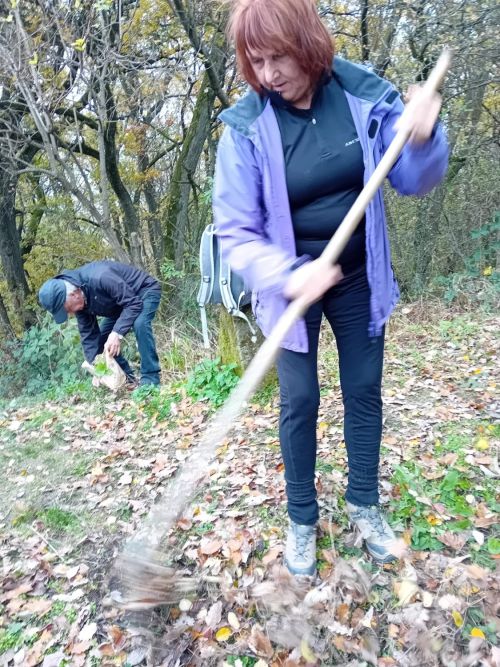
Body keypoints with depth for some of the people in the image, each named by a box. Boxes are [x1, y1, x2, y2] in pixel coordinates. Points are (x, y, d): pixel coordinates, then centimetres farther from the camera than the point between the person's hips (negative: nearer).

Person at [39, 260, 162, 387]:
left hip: (145, 290, -8)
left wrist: (117, 333, -43)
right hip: (121, 301, 8)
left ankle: (150, 380, -26)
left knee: (139, 324, -35)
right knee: (101, 336, 1)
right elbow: (88, 334, -7)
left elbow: (134, 303, -37)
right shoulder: (79, 300, -12)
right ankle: (127, 378, 11)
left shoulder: (100, 278, -39)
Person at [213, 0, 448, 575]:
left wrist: (424, 139, -23)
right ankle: (302, 519, 27)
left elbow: (413, 180, -2)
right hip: (291, 280, -2)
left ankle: (364, 504, 35)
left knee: (363, 390, 12)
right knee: (299, 400, 4)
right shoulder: (246, 126, -15)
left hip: (359, 275, 3)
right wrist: (287, 276, -34)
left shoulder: (364, 94, -9)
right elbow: (235, 231, -17)